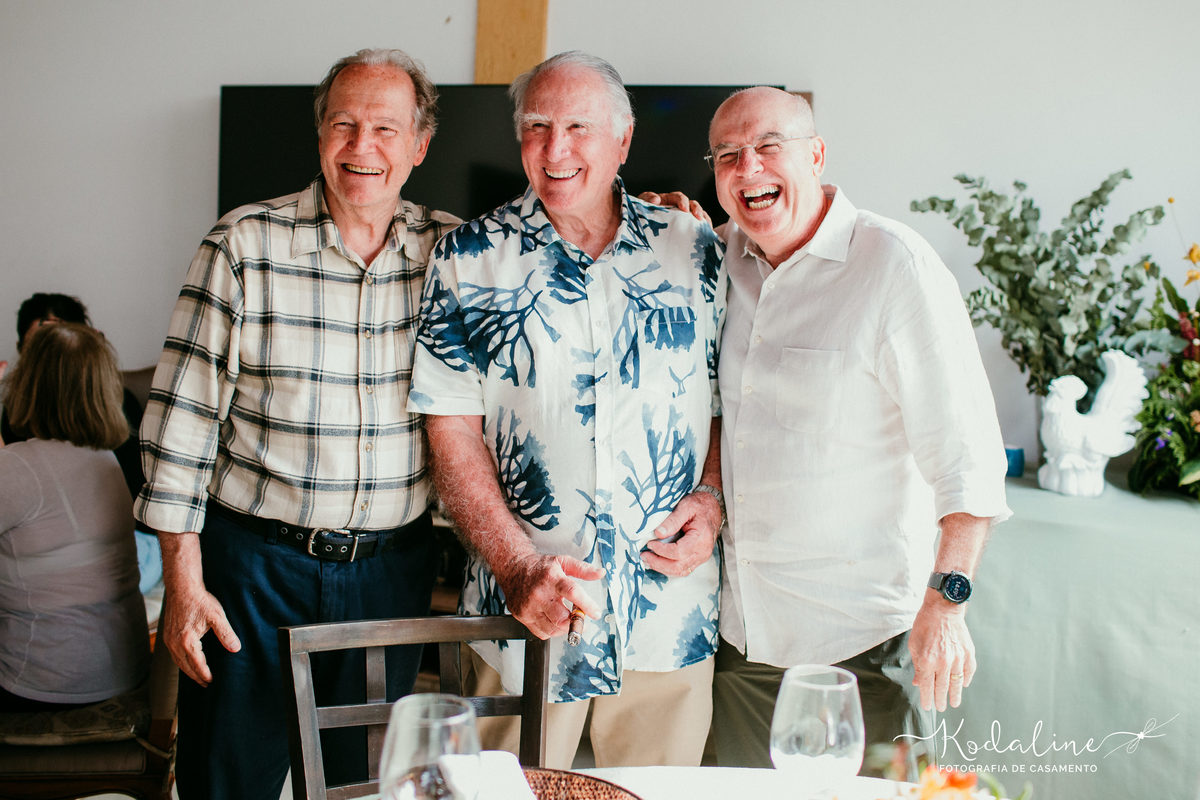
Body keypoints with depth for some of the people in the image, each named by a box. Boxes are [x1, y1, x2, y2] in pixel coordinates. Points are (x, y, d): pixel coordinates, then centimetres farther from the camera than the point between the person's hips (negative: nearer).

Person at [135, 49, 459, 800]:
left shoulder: (452, 252, 0)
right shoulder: (244, 244, -7)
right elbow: (184, 418, -6)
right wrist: (184, 582, -7)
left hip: (392, 568, 2)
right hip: (253, 563, -2)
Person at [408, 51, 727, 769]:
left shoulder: (694, 251, 5)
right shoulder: (469, 260, 0)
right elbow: (453, 432, -4)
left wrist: (712, 500, -7)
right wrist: (516, 565, -14)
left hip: (672, 609, 2)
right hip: (530, 606, -1)